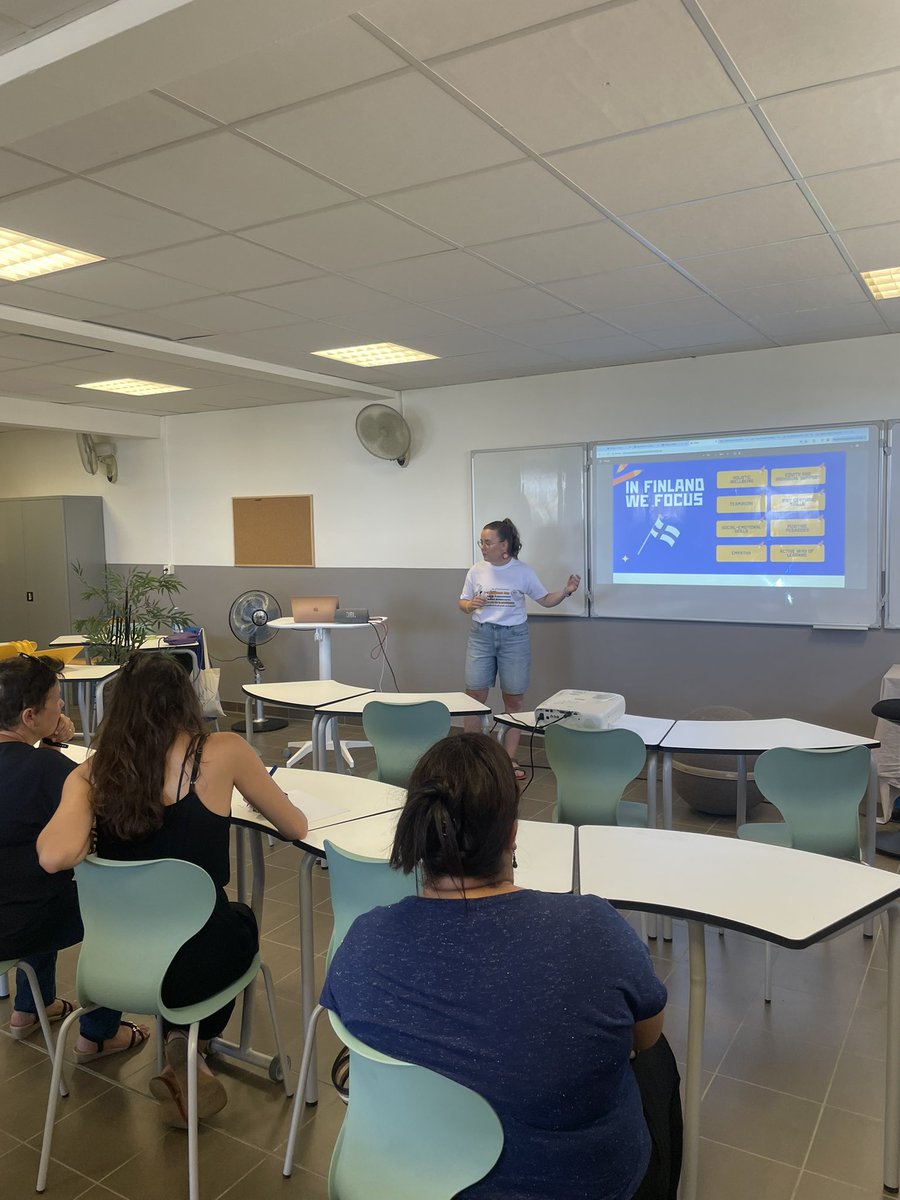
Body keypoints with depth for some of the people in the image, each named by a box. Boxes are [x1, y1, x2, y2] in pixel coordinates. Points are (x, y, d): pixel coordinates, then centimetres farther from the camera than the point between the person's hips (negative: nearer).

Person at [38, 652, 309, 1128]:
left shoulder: (91, 772, -7)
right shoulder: (222, 751, -13)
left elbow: (56, 856, -24)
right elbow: (296, 828, -1)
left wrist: (77, 787, -4)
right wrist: (253, 786, 19)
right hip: (195, 965, -3)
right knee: (242, 920, 33)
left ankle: (181, 1056, 32)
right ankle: (187, 1049, 24)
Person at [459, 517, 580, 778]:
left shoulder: (523, 571, -3)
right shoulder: (476, 571, 1)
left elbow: (546, 600, 2)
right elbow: (463, 602, 10)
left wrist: (565, 591, -16)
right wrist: (470, 605, -13)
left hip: (514, 637, -1)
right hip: (481, 635, 1)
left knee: (514, 699, 4)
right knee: (474, 695, 0)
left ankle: (509, 758, 15)